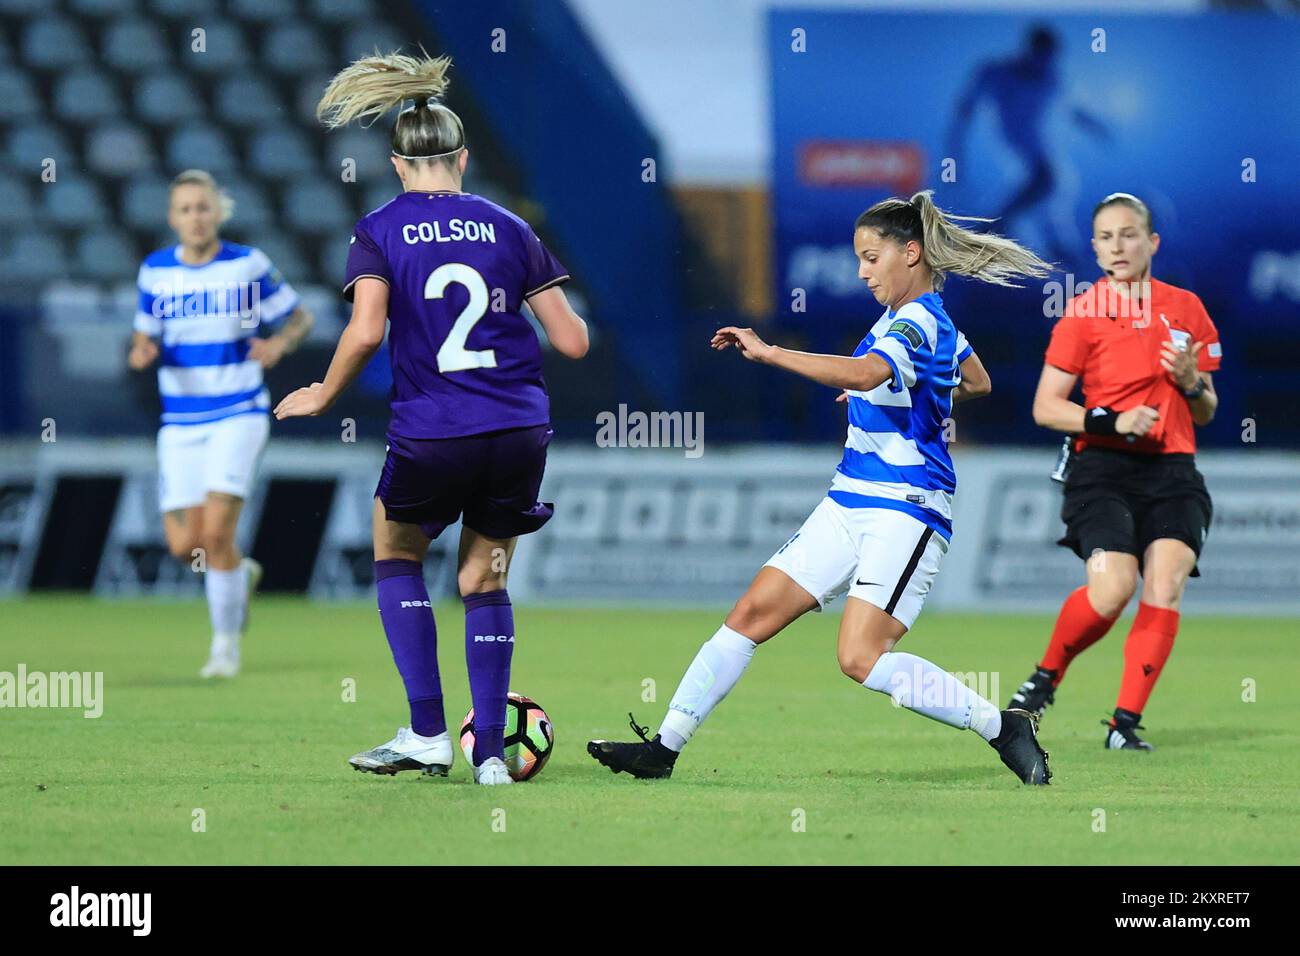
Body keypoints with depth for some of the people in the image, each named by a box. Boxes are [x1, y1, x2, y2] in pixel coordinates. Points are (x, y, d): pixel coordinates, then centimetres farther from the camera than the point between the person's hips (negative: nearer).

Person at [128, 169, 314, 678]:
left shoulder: (248, 265, -5)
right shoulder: (156, 270, 3)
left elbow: (299, 317, 4)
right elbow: (146, 335, 13)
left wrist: (279, 342, -18)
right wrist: (142, 352, -11)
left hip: (239, 415, -3)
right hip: (181, 422, 3)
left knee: (216, 530, -17)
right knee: (184, 545, -3)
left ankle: (226, 641, 2)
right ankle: (240, 574, 33)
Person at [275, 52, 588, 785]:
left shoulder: (379, 232, 0)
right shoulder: (508, 229, 7)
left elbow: (365, 333, -14)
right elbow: (573, 341, 6)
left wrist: (323, 397, 2)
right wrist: (573, 318, 29)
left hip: (432, 434, -2)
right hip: (521, 430, 2)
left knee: (397, 554, 21)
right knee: (485, 579, 18)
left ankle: (427, 732, 10)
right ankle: (490, 751, 11)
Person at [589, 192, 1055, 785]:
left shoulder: (916, 324, -17)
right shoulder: (916, 315, 13)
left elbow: (864, 372, -39)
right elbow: (977, 383, 31)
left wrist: (770, 353, -38)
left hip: (905, 511, -10)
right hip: (852, 502, 10)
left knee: (862, 658, -19)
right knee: (753, 612, 2)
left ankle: (1004, 728, -7)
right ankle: (664, 747, 5)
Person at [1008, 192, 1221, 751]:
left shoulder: (1185, 308, 11)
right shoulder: (1083, 313, 1)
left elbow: (1205, 413, 17)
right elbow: (1045, 408, -2)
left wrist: (1192, 384, -5)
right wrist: (1112, 421, -15)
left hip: (1173, 474, 3)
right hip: (1104, 471, -3)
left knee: (1166, 589, -15)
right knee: (1111, 591, -20)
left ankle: (1126, 722, -9)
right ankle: (1046, 676, 7)